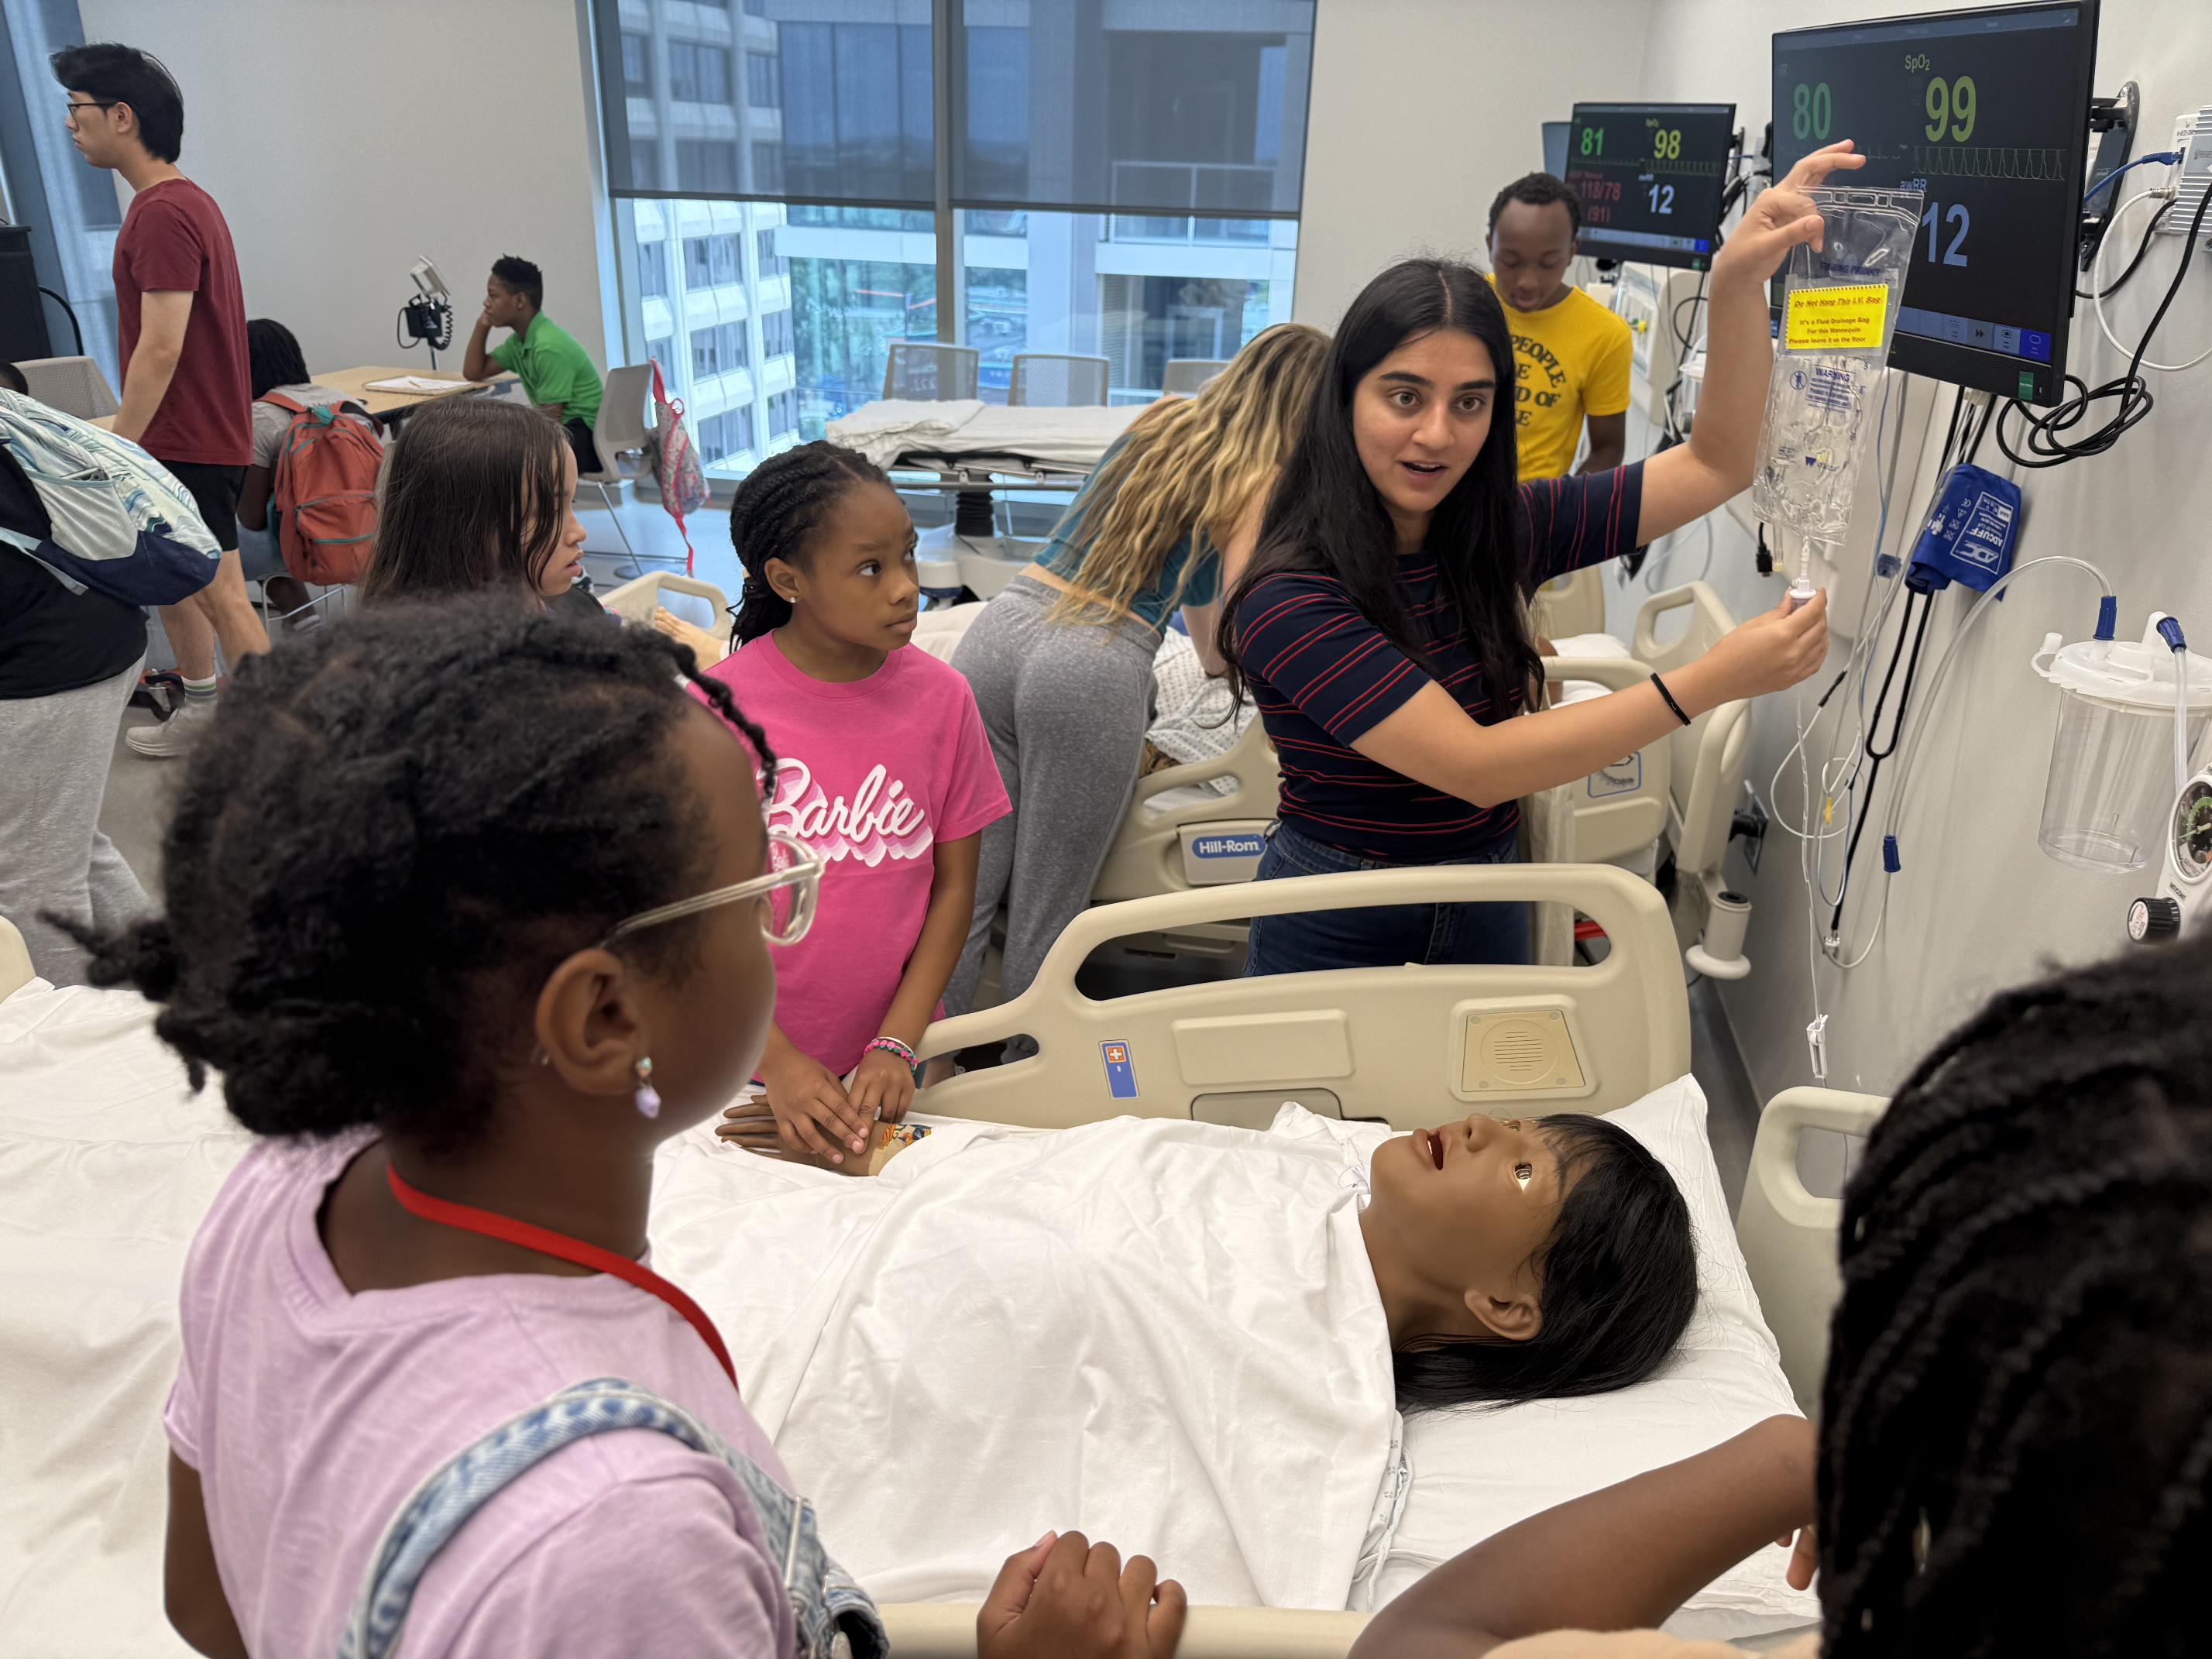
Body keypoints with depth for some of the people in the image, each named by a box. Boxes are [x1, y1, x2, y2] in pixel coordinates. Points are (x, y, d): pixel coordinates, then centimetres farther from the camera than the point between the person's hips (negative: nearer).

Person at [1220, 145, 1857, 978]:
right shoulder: (1291, 599, -25)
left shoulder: (1503, 529, -5)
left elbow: (1714, 464, 0)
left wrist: (1739, 283, -15)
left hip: (1488, 912, 6)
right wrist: (1710, 682, -31)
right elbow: (1475, 767, -29)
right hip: (1337, 935, -5)